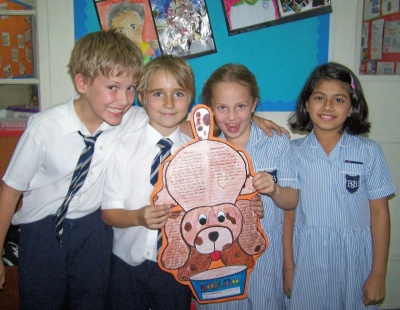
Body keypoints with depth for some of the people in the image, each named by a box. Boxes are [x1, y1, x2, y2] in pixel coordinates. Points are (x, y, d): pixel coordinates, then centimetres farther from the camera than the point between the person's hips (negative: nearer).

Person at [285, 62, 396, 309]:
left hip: (353, 260, 0)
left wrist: (378, 275, -2)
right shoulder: (293, 152, -2)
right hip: (306, 260, 1)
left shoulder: (369, 152, -5)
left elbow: (379, 214, -3)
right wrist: (288, 267, -2)